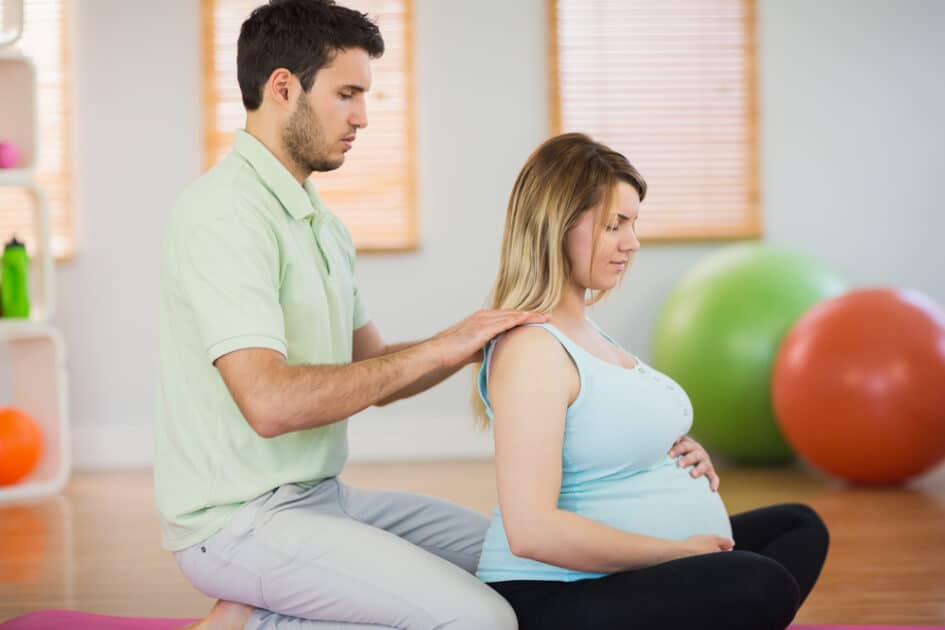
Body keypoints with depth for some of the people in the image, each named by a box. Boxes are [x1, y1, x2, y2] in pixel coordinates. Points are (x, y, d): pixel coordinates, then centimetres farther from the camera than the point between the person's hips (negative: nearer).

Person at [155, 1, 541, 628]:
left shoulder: (322, 222, 14)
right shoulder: (227, 212, -17)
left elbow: (373, 372, 16)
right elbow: (270, 401, -27)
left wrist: (474, 342, -2)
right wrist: (437, 348, -20)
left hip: (321, 497, 10)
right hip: (242, 521, -10)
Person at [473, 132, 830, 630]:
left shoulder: (582, 329, 13)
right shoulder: (530, 348, -18)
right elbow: (532, 530, -27)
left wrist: (685, 460, 5)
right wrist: (678, 551, -17)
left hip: (631, 572, 11)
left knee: (799, 528, 21)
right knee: (762, 587, -30)